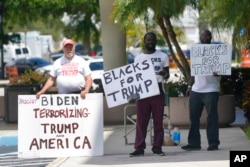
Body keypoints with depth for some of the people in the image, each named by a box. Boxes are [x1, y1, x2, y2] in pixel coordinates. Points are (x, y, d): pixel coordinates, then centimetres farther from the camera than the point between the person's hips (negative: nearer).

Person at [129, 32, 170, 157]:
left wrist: (165, 74, -20)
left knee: (158, 121, 2)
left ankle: (157, 147, 5)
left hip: (158, 90, -1)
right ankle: (139, 148, -2)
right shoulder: (138, 58, 11)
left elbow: (167, 74, 4)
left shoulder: (163, 56, 6)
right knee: (141, 121, -2)